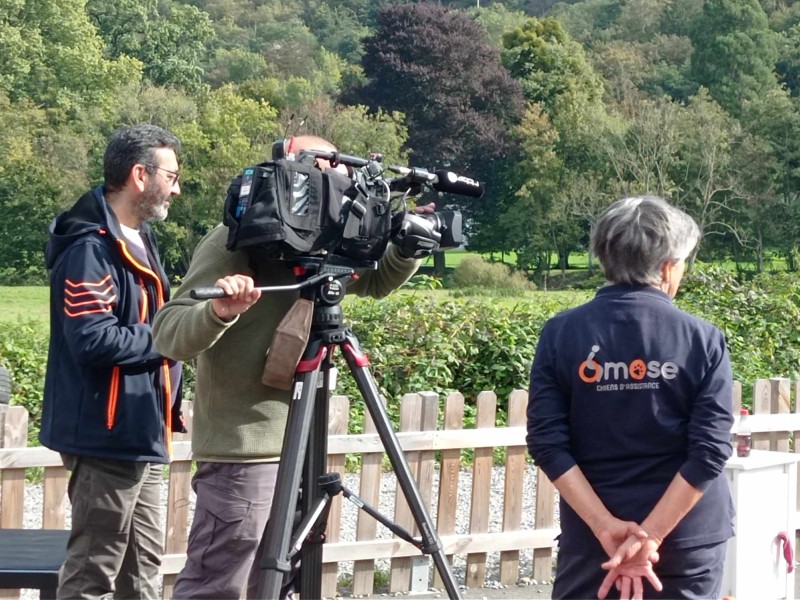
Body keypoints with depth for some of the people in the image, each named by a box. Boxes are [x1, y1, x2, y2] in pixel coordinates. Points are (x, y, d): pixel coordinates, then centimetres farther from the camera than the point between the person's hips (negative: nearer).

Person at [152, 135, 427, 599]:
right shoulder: (235, 242, -13)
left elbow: (376, 281, 23)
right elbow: (169, 333, -19)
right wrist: (217, 312, -40)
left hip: (295, 449, 8)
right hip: (243, 449, -8)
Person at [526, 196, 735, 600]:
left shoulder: (560, 334, -3)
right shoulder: (703, 340, -6)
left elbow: (547, 443, -9)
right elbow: (709, 452, -13)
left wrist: (608, 528, -12)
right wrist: (650, 537, -14)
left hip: (590, 538, 1)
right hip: (688, 546, -1)